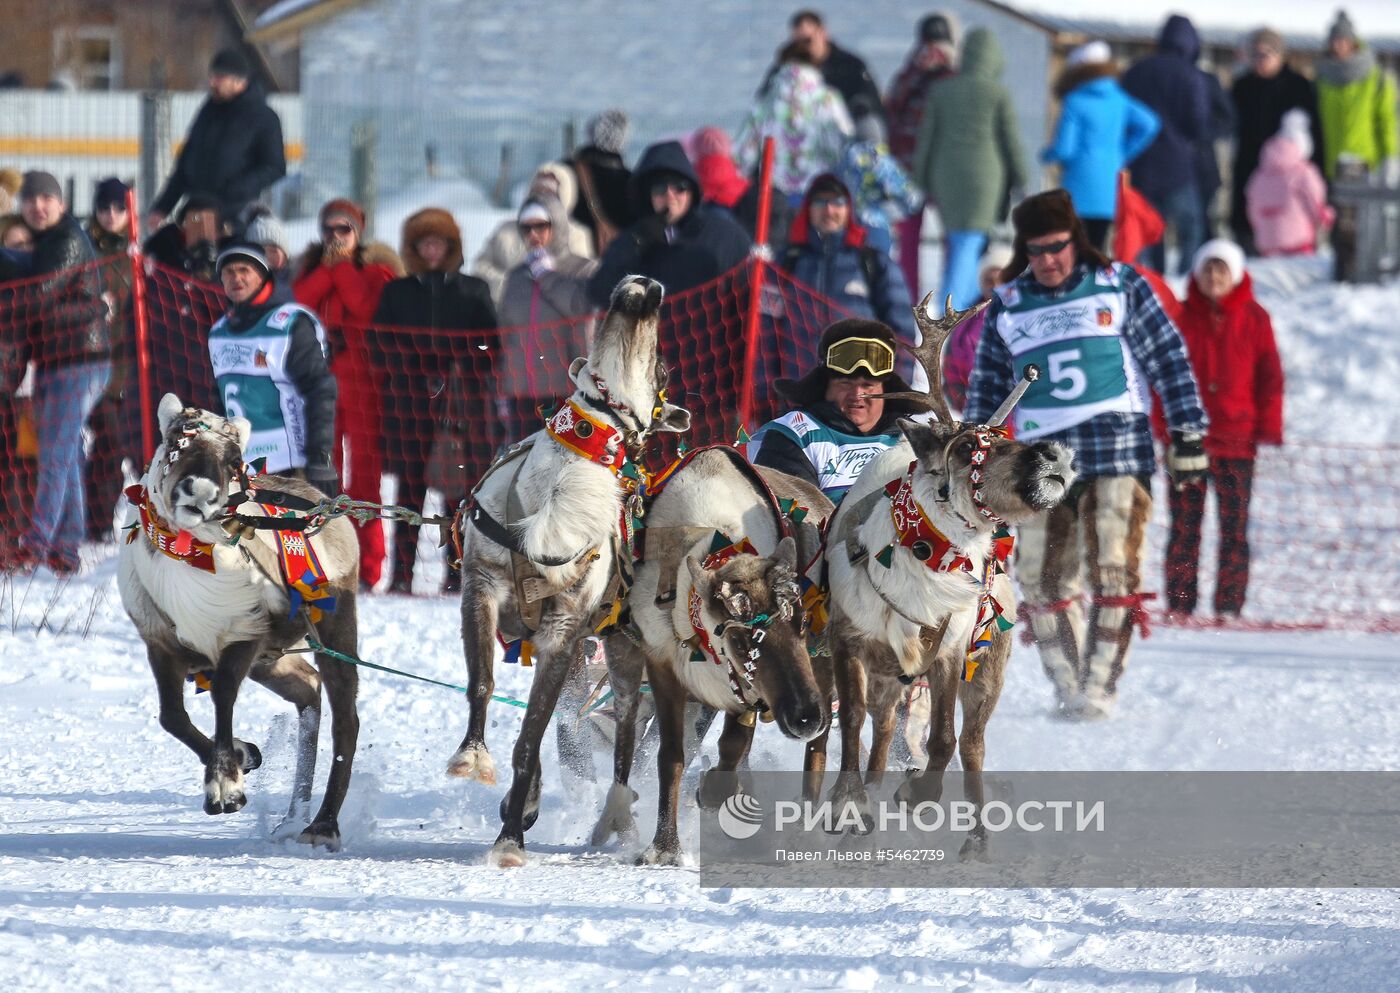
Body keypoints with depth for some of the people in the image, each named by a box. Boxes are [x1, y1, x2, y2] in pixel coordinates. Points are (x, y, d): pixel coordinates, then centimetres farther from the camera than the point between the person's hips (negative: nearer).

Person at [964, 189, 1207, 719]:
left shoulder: (1119, 287, 4)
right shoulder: (1007, 307, 13)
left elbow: (1168, 358, 6)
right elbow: (987, 387, 21)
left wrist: (1187, 433, 1)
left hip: (1118, 449, -3)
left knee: (1113, 571, -12)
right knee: (1042, 580, -3)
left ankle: (1100, 686, -11)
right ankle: (1068, 689, 4)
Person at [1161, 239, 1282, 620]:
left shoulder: (1254, 318, 5)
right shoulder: (1182, 316, 6)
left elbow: (1270, 375, 7)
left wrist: (1269, 429, -1)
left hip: (1237, 437, 0)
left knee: (1234, 527, -1)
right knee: (1184, 525, 0)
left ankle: (1229, 604, 2)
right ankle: (1180, 604, 4)